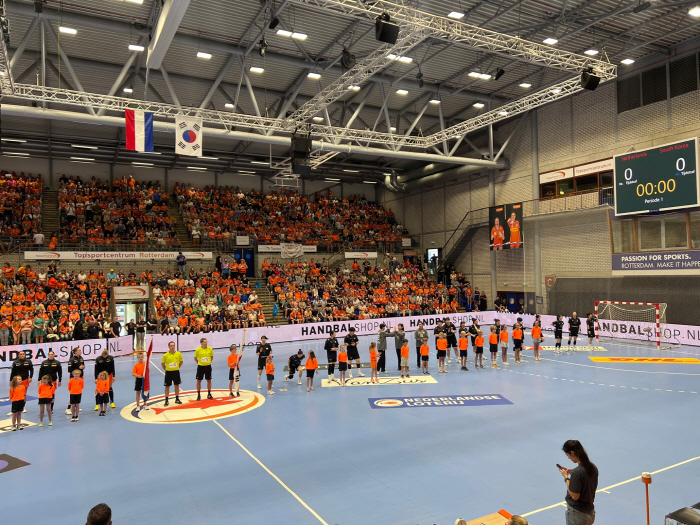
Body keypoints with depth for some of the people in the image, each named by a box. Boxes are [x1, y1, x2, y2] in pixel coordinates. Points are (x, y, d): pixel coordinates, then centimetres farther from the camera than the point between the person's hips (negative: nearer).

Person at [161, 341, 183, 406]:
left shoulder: (178, 354, -5)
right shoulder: (165, 355, -9)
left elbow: (181, 361, 10)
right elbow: (162, 363, 4)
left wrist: (177, 367, 5)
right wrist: (165, 369, -1)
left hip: (176, 372, 2)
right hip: (168, 372, -2)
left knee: (177, 385, 10)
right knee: (167, 386, 4)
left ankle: (177, 399, 22)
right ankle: (166, 400, 13)